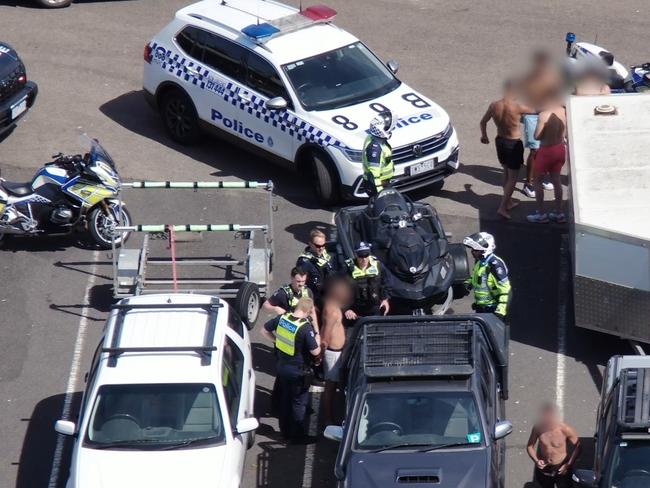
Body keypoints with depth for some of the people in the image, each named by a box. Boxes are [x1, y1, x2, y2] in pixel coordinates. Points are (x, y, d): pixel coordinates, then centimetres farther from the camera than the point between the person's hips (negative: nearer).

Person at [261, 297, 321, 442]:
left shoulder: (282, 318, -8)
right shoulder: (306, 327, -26)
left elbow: (265, 330, 7)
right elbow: (315, 351, -21)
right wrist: (317, 332, -8)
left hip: (282, 367, 6)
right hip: (299, 371, -6)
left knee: (284, 400, 21)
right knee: (299, 403, 10)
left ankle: (285, 431, 34)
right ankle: (297, 435, 19)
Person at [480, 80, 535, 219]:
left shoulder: (494, 106, -11)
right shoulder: (518, 107, -24)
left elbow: (483, 122, 5)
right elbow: (534, 111, -6)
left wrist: (484, 135, 24)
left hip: (500, 141, 5)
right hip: (514, 144, -5)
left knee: (506, 172, 24)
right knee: (513, 178, 4)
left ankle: (508, 202, 35)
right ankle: (502, 207, -2)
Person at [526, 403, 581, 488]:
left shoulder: (565, 429, -25)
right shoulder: (538, 428, -17)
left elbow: (577, 447, -13)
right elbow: (530, 446, -3)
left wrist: (568, 465, -20)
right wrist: (536, 460, -19)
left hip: (561, 468, -3)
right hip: (543, 468, 3)